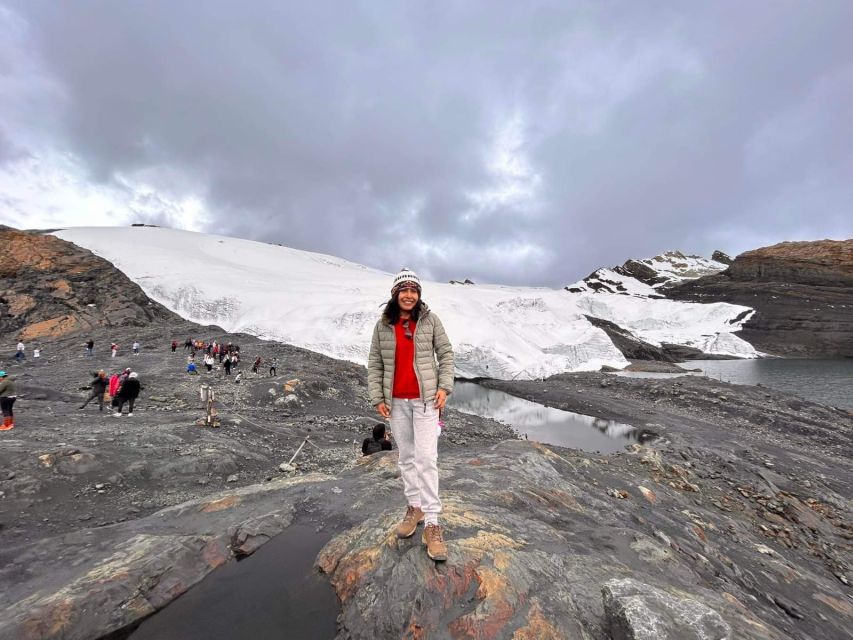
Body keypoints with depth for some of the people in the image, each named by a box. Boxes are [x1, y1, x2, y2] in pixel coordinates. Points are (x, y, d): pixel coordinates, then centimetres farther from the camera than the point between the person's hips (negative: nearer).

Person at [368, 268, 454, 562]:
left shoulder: (430, 320, -4)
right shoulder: (383, 325, 1)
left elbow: (446, 353, 1)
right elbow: (374, 363, 4)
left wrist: (444, 386, -7)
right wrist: (377, 397, -1)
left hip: (425, 398, -3)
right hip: (396, 402, 3)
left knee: (426, 458, -5)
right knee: (406, 457, 14)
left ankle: (432, 524, 7)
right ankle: (414, 507, 33)